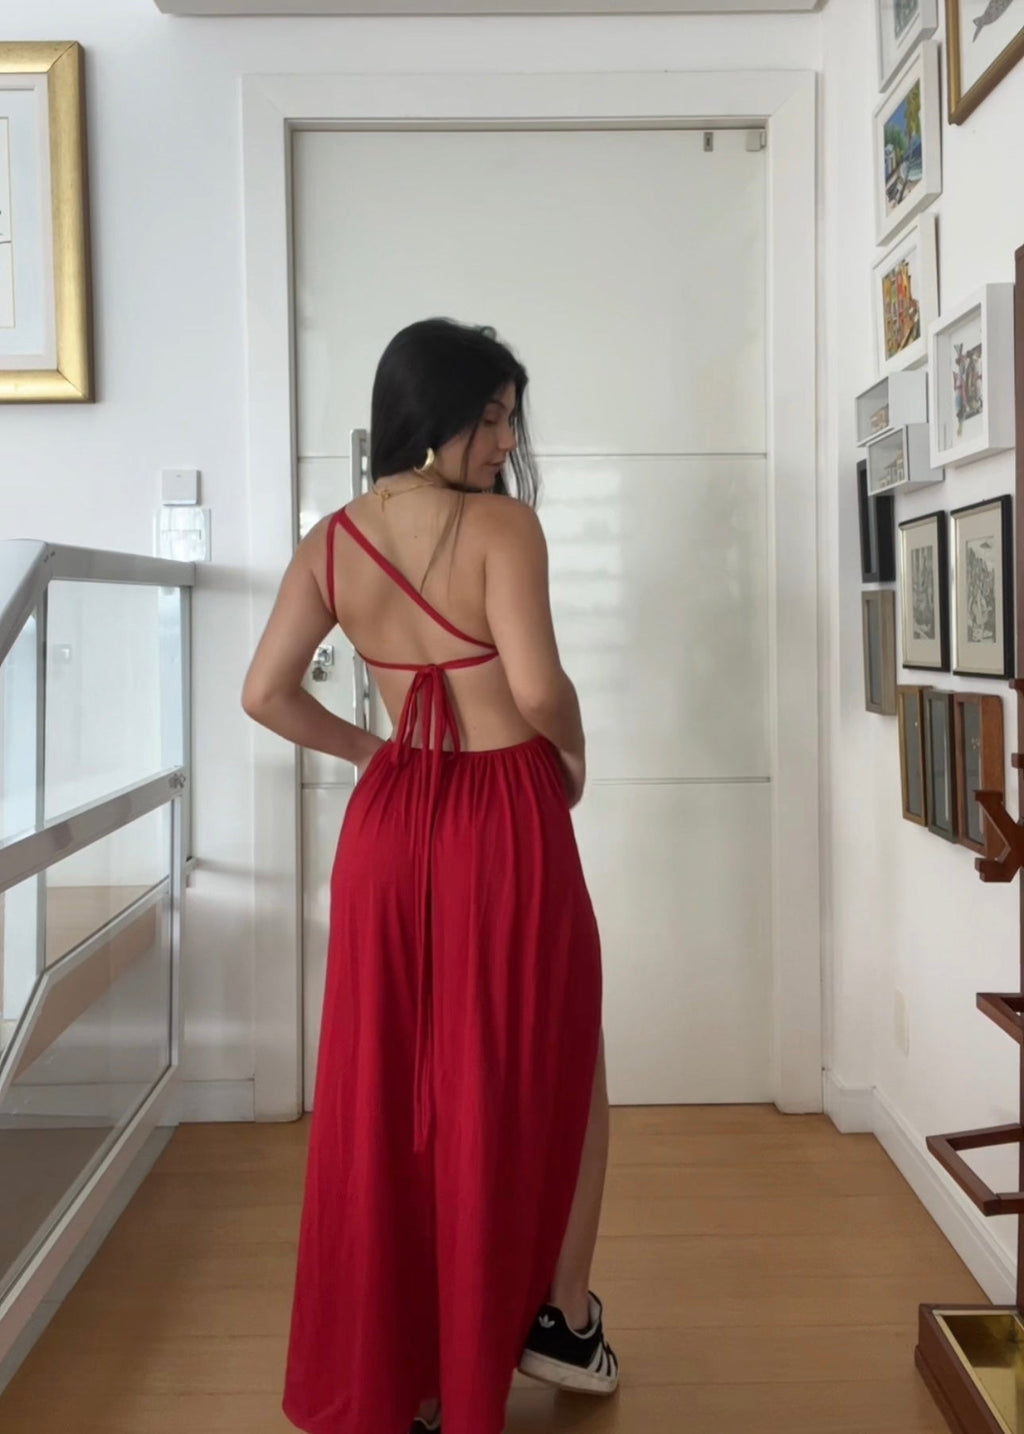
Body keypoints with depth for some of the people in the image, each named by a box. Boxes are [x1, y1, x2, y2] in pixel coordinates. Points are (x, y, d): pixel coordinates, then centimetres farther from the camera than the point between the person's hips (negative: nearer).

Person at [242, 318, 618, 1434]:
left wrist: (366, 750, 14)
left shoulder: (330, 541, 4)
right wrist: (572, 757, -2)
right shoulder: (499, 523, -13)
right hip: (505, 819, -5)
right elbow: (537, 686, -22)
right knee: (543, 1069, 16)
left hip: (389, 822, 5)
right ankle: (559, 1317, 28)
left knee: (388, 1080, 16)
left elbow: (266, 693, 3)